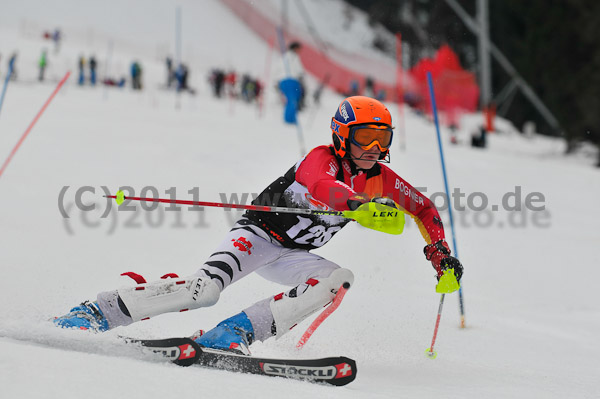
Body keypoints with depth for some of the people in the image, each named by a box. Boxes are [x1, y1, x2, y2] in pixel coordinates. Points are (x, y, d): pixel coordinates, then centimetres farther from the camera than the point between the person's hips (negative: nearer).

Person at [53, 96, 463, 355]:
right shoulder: (321, 159, -19)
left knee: (339, 278, -23)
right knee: (204, 288, -28)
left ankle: (236, 332, -28)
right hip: (258, 233, -6)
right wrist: (363, 205, -60)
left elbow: (424, 208, 15)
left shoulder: (380, 178, 0)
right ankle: (98, 311, -17)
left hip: (292, 255, 7)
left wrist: (440, 252, 2)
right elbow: (323, 187, -43)